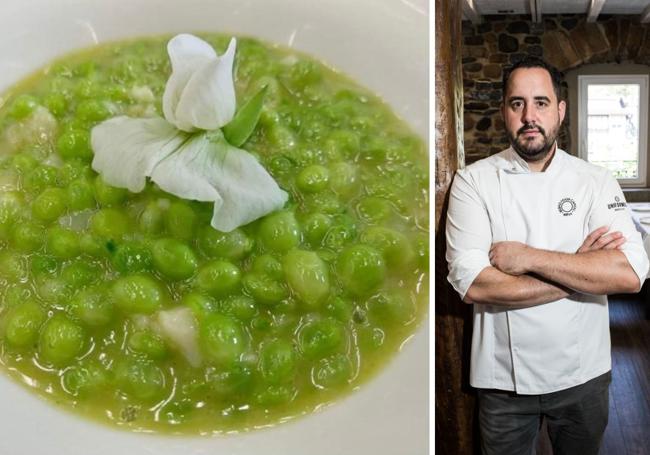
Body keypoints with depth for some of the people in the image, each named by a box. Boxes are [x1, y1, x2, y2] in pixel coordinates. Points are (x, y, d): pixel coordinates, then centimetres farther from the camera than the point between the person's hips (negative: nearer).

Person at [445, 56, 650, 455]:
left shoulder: (595, 181, -5)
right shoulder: (473, 181, -9)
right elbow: (472, 283, -21)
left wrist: (528, 257, -23)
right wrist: (578, 270, -17)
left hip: (583, 374, 2)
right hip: (503, 379, -1)